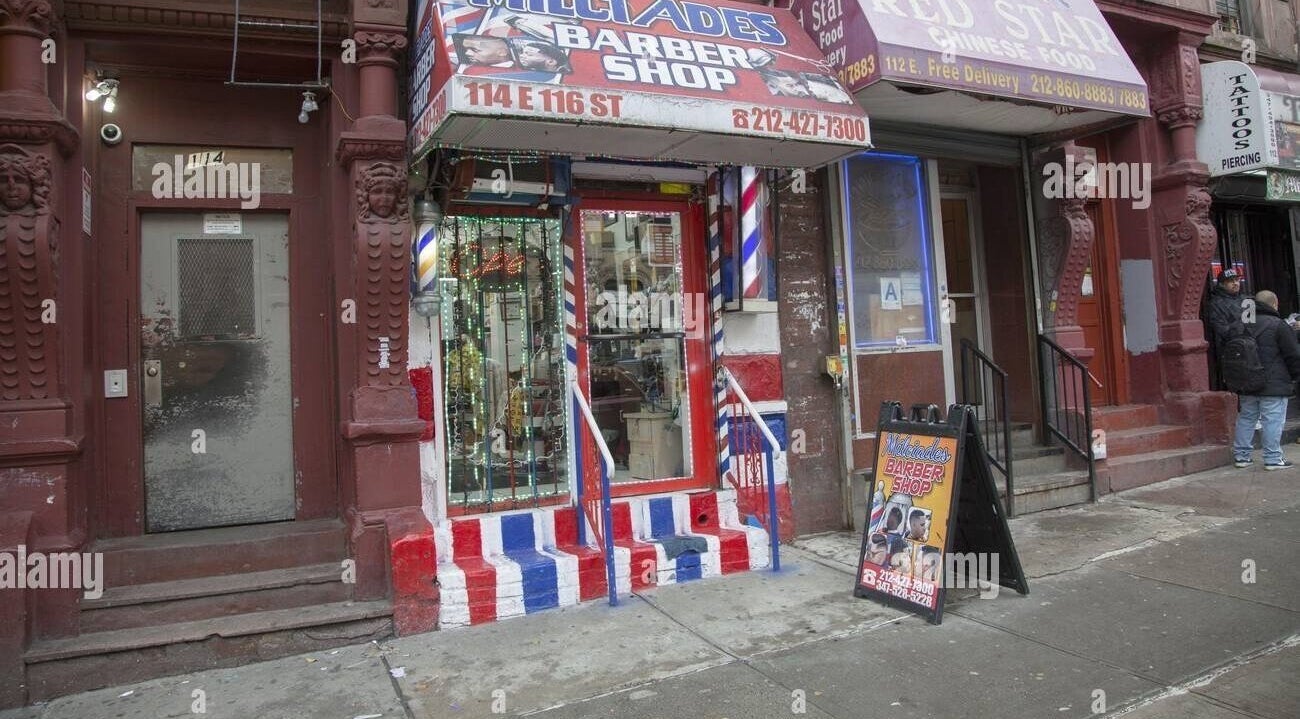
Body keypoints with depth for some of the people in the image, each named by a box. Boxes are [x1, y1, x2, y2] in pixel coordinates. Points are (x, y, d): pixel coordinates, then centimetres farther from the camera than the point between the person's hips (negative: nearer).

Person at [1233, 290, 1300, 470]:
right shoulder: (1278, 325, -10)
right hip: (1274, 384, -6)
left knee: (1245, 418, 11)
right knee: (1272, 420, -2)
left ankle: (1241, 455, 14)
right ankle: (1273, 458, 0)